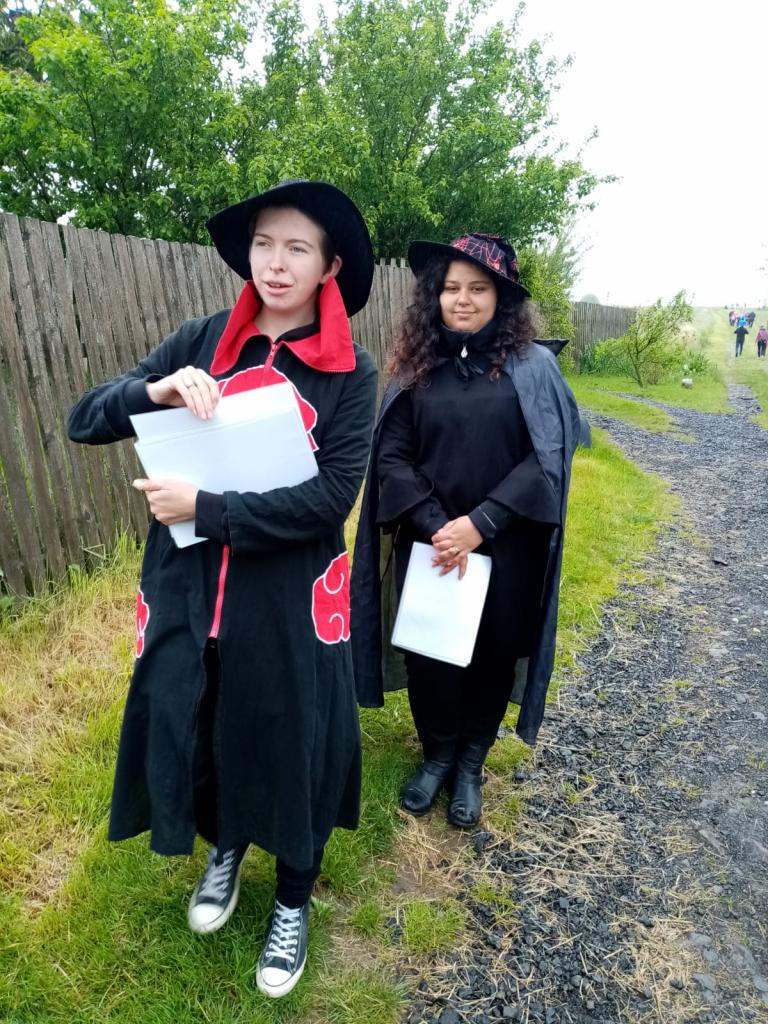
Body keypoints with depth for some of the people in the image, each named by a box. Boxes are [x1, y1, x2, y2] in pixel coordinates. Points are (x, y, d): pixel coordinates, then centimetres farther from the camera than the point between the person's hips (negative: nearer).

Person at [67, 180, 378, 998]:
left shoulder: (350, 373, -6)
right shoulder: (202, 341, 2)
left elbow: (330, 498, -17)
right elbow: (83, 420, 0)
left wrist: (205, 508, -20)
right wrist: (154, 391, -19)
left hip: (289, 601, -3)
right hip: (188, 592, 3)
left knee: (291, 745, 14)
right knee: (190, 729, 19)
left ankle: (293, 901, 44)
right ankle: (223, 847, 54)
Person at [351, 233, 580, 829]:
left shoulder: (533, 367, -3)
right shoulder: (418, 368, 2)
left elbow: (546, 458, -9)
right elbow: (392, 457, -3)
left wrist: (479, 524, -18)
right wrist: (435, 527, -15)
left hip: (504, 551, -1)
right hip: (429, 548, 1)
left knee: (491, 656, 13)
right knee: (428, 654, 10)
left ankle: (471, 765, 38)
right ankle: (437, 754, 37)